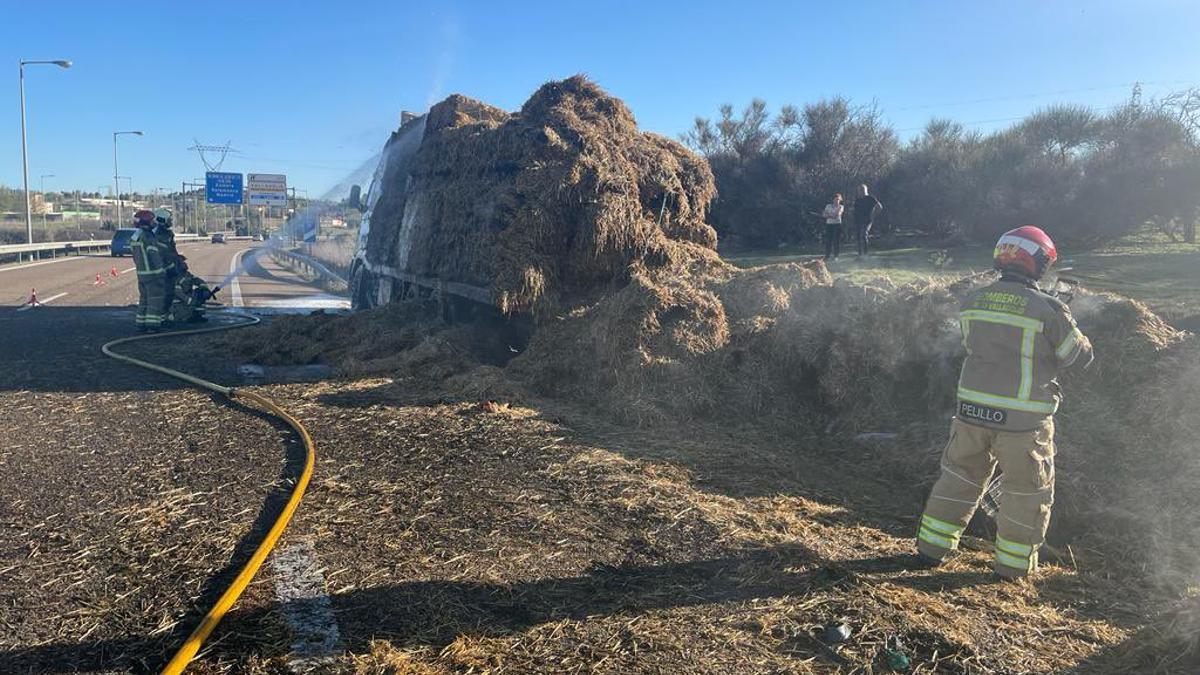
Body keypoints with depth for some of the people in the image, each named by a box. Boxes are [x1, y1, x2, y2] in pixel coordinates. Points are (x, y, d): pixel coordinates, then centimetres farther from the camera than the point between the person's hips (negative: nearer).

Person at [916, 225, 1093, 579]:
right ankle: (1013, 562, 24)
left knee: (960, 474, 19)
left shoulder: (973, 301, 0)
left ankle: (933, 544, 26)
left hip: (972, 408, 4)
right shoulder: (1048, 308, -12)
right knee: (1027, 489, 15)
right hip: (1023, 418, -4)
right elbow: (1081, 355, 0)